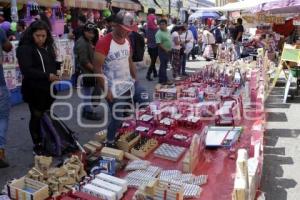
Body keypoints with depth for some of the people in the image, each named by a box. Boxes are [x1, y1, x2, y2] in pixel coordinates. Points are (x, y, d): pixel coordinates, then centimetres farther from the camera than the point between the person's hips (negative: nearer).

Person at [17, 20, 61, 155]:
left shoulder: (48, 47, 11)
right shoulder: (25, 49, -12)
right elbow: (26, 70, -22)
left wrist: (60, 65, 2)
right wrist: (47, 76, -25)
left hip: (49, 89, 6)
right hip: (34, 90, -6)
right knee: (37, 117, 4)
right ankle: (37, 145, 19)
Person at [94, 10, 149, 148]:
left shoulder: (127, 41, 6)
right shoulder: (104, 43, -18)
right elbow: (97, 69, -18)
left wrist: (135, 79, 11)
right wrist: (106, 90, -19)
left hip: (129, 83, 7)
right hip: (114, 90, -7)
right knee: (117, 118, 3)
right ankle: (110, 143, 25)